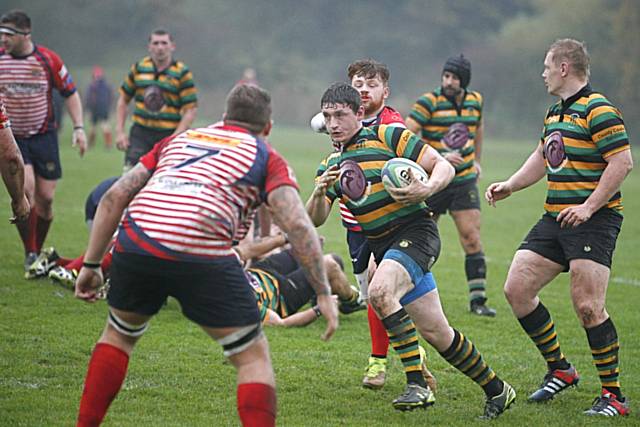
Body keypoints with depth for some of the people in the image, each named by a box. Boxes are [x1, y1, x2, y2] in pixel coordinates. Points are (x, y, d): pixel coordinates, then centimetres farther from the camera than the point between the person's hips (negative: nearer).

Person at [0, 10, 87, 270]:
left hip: (43, 136, 1)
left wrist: (79, 127, -5)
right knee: (25, 188, -18)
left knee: (45, 198, 0)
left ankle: (38, 251, 20)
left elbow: (70, 93, 2)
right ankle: (29, 255, -7)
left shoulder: (49, 60, -8)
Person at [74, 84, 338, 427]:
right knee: (253, 357, 9)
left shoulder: (178, 140, 30)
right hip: (202, 257, -4)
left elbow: (114, 197, 23)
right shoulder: (266, 157, 18)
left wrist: (91, 264, 26)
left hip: (135, 242, 4)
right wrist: (323, 293, 5)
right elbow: (297, 226, 2)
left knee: (118, 334, 31)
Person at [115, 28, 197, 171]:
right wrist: (119, 132, 7)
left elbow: (191, 110, -7)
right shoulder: (139, 68, 7)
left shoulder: (182, 73, -3)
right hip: (140, 133, 2)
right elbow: (123, 99, 16)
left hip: (169, 135, -2)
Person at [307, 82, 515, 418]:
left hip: (414, 231, -7)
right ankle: (496, 390, 22)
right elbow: (315, 219, 7)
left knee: (379, 291, -33)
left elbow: (444, 166, -5)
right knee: (435, 332, 6)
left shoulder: (387, 136, -2)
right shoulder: (333, 164, 16)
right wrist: (320, 192, -14)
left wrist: (427, 189, -25)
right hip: (382, 248, 7)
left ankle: (417, 383, -29)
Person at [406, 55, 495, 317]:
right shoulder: (429, 102, -13)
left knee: (471, 238, -7)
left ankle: (477, 300, -4)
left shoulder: (475, 101, 4)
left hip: (464, 180, 3)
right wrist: (437, 157, -27)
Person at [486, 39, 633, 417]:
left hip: (593, 220, -9)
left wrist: (589, 206, -22)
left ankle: (614, 396, -2)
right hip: (554, 218, 9)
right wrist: (510, 186, 20)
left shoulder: (598, 110, -12)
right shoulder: (555, 112, 18)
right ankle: (560, 369, 16)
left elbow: (623, 162, -18)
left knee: (588, 306, -13)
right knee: (517, 289, 3)